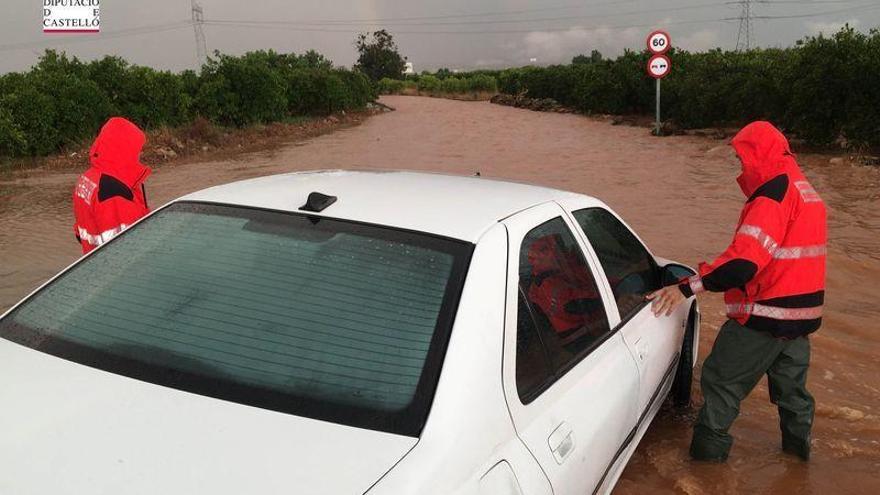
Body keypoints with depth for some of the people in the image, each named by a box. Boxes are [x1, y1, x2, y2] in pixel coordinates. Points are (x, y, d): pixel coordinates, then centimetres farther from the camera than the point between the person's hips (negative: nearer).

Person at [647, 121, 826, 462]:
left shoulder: (774, 191, -19)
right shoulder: (805, 190, 13)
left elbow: (745, 258, -29)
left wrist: (687, 287, -29)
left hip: (765, 314, -9)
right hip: (801, 313, 9)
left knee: (721, 380, 3)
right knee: (791, 382, 24)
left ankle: (708, 447, 11)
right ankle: (798, 443, 39)